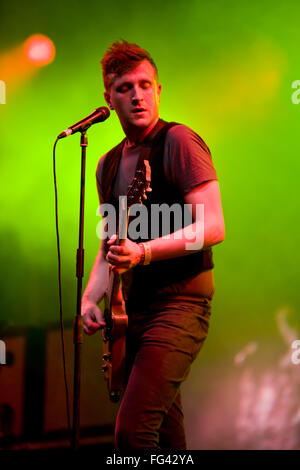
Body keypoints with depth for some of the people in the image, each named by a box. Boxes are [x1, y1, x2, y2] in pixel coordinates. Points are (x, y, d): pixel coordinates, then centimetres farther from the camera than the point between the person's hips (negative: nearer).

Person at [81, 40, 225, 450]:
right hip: (132, 310, 8)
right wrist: (90, 297, 7)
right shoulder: (109, 165, 16)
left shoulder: (178, 141, -8)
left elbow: (213, 227, -17)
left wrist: (142, 253, -26)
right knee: (166, 436, 14)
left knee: (133, 431, -21)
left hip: (180, 302, -8)